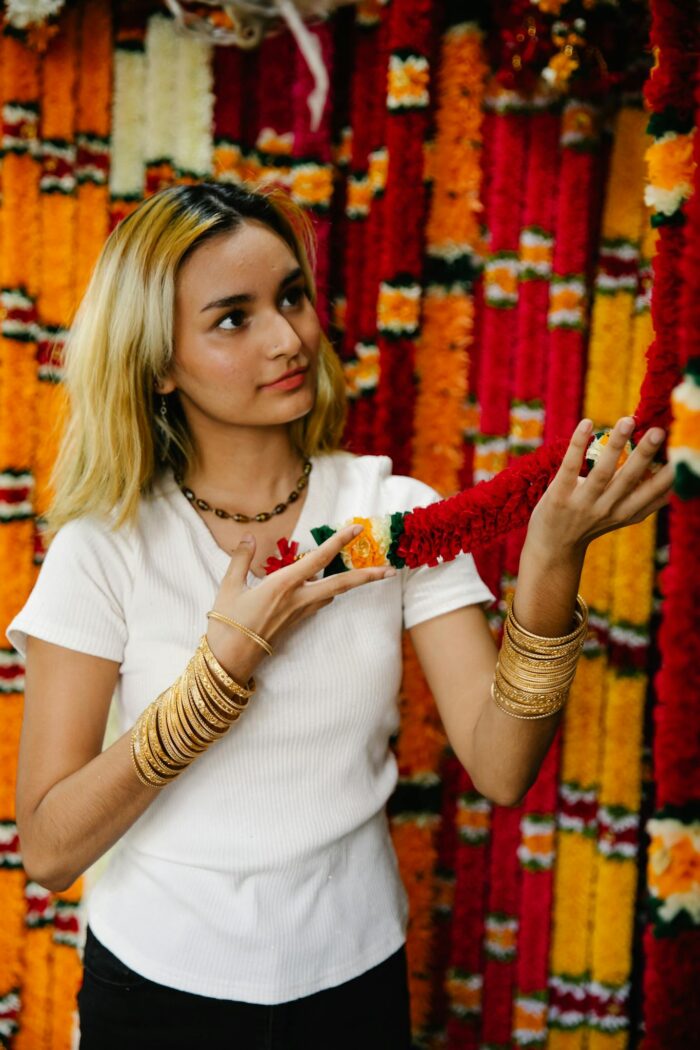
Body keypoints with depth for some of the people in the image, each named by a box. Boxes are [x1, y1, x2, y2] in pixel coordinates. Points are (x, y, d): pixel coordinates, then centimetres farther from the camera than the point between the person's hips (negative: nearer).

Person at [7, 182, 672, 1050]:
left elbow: (500, 770, -16)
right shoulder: (104, 547, -13)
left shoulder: (398, 514, -8)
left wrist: (551, 562, -30)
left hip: (354, 974, 2)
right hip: (163, 979, -1)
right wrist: (229, 658, -23)